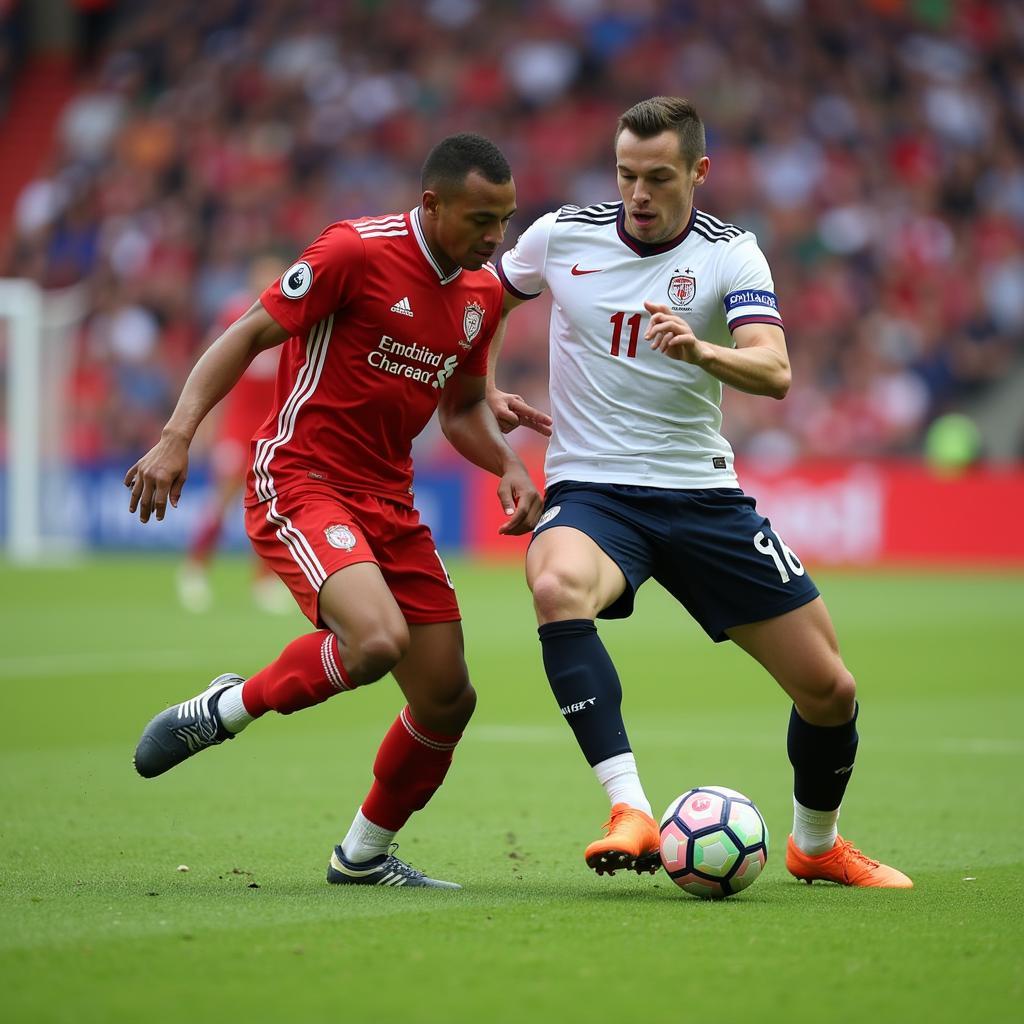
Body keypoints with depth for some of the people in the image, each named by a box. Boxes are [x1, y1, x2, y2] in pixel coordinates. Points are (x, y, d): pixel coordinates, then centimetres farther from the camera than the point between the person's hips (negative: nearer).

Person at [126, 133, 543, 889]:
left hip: (389, 503, 8)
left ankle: (365, 855, 26)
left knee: (448, 698, 4)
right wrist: (178, 436, -20)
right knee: (378, 640, -32)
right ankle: (226, 709, -5)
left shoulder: (484, 294, 9)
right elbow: (249, 335, -10)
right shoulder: (358, 251, -13)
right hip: (300, 481, -8)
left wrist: (509, 466, 2)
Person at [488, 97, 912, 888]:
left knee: (829, 687, 1)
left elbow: (774, 373, -21)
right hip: (592, 491, -1)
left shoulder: (730, 253, -4)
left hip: (703, 495, 1)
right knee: (559, 586, -38)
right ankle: (630, 811, -40)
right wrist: (486, 392, 6)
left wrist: (701, 351, -40)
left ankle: (817, 845, 31)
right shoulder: (561, 235, 0)